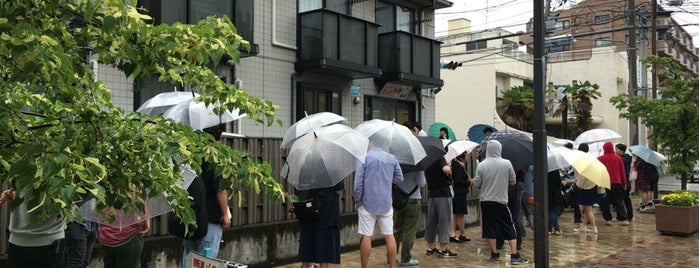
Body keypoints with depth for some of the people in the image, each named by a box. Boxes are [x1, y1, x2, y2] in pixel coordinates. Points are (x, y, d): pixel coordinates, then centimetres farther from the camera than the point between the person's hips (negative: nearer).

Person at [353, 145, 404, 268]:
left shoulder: (364, 157, -7)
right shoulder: (392, 158, 5)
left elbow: (358, 182, -12)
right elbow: (399, 178, 12)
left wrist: (357, 201, -2)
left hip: (368, 203, -3)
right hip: (386, 203, 4)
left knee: (366, 237, 1)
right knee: (389, 235, 9)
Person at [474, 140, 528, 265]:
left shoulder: (481, 165, -6)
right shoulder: (507, 163, -6)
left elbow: (477, 184, -1)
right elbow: (513, 181, 3)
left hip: (486, 201, 1)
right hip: (501, 201, -1)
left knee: (490, 228, 8)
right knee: (510, 229, 7)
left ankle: (495, 254, 13)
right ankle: (514, 256, 3)